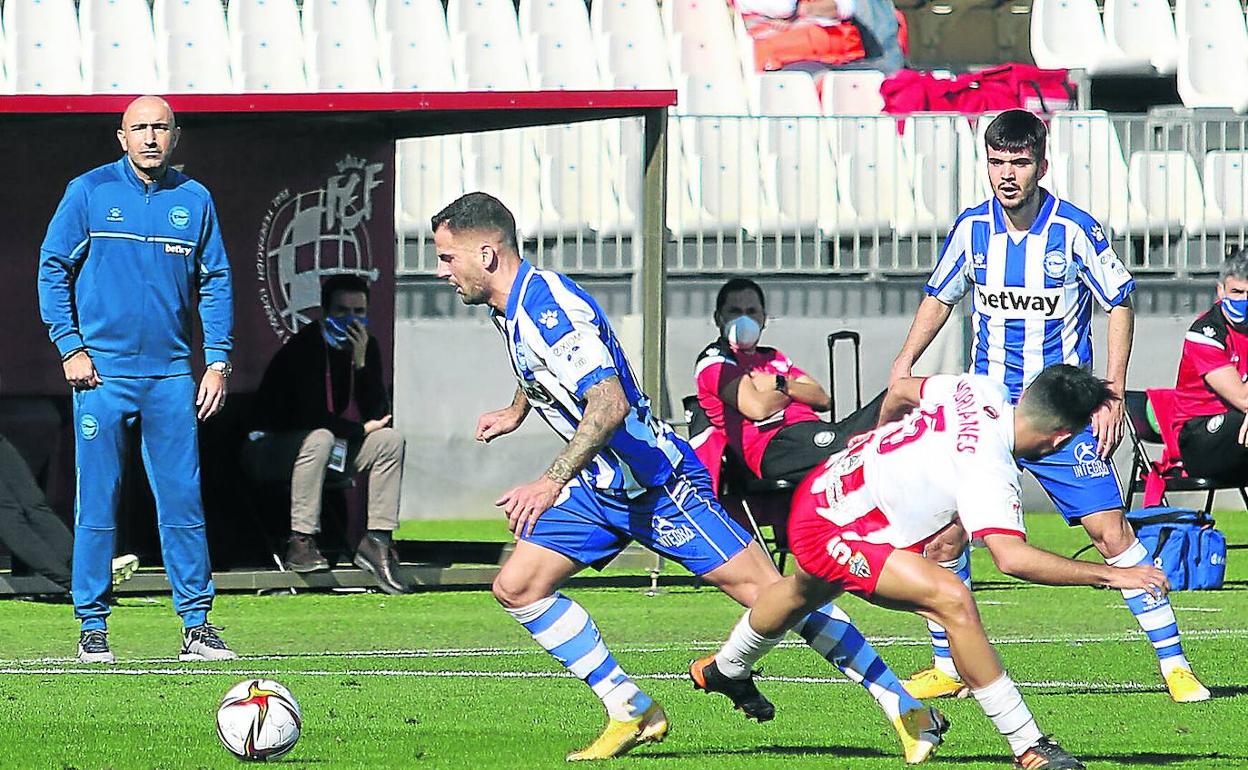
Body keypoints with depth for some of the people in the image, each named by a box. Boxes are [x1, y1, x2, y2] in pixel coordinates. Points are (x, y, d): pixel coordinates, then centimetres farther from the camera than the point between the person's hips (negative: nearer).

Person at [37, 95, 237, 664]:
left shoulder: (193, 200, 8)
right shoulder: (90, 192, 1)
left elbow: (215, 282, 13)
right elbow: (53, 268, 3)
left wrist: (218, 361, 5)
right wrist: (70, 347, -6)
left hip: (171, 376, 2)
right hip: (103, 372, -2)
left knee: (182, 501, 0)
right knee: (96, 503, -2)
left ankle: (196, 624, 4)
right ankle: (93, 628, 4)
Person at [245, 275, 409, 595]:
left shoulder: (367, 347, 1)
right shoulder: (302, 348, -19)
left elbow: (378, 413, -7)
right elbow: (310, 415, -25)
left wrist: (360, 362, -19)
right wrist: (360, 430, -12)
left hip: (337, 447, 7)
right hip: (274, 446, -7)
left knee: (390, 440, -9)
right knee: (320, 439, -36)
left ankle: (376, 540, -14)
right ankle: (301, 542, -36)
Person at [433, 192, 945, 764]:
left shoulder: (548, 306, -23)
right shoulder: (510, 307, 7)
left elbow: (610, 405, -35)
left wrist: (551, 483, -40)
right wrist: (517, 411, 41)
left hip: (658, 483, -10)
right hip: (601, 487, 10)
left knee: (768, 593, -12)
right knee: (516, 588, 0)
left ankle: (905, 710, -8)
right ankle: (632, 712, 5)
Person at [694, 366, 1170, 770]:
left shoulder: (979, 391, -10)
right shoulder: (988, 471, -33)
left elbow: (901, 391, 9)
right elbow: (1011, 557, -45)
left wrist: (881, 437, 32)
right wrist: (1108, 575, -41)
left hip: (825, 485, 10)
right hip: (831, 531, -10)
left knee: (806, 592, 39)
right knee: (951, 599, -26)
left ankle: (728, 670, 70)